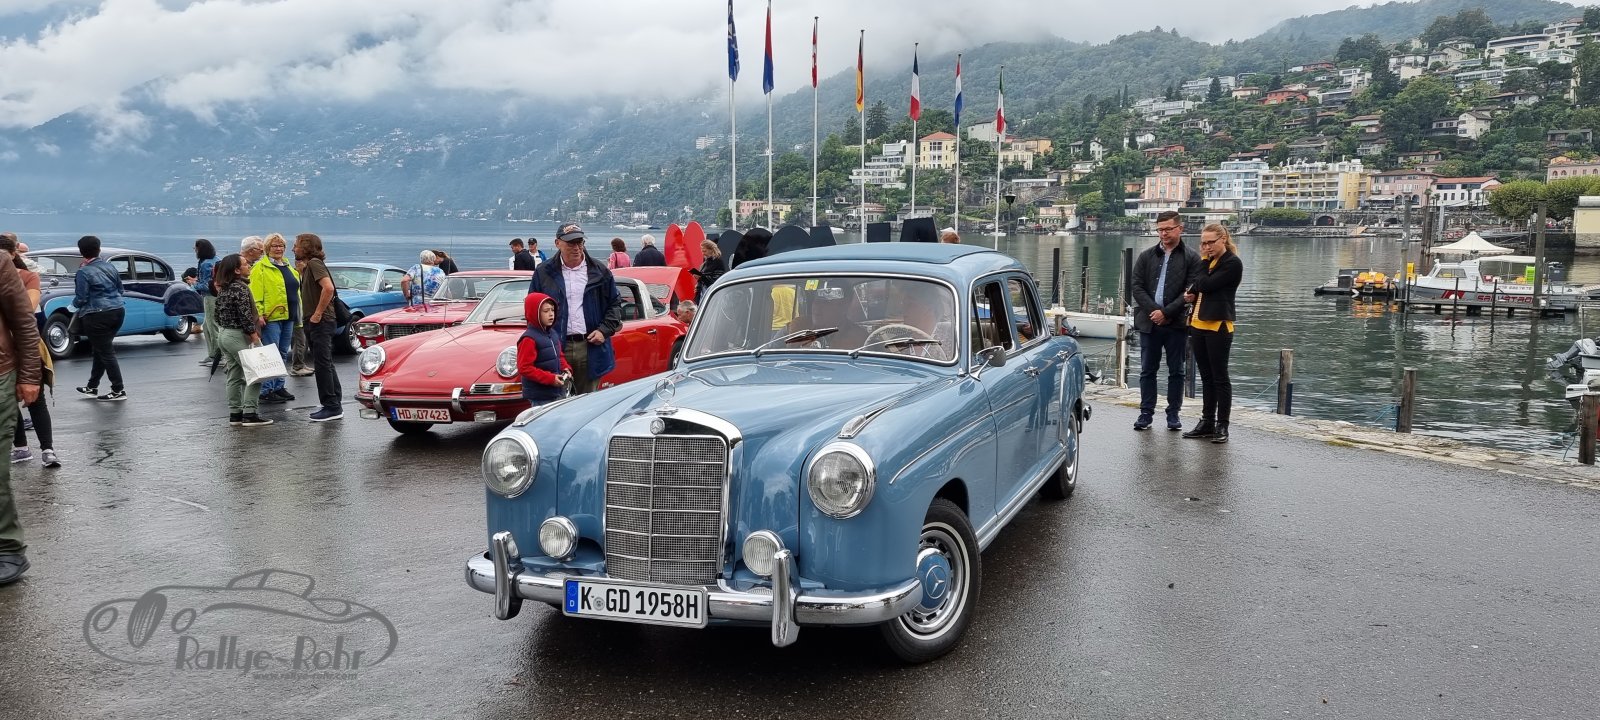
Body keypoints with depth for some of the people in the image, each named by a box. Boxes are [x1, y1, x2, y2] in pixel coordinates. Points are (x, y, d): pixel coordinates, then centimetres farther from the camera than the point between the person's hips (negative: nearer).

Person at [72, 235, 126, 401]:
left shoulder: (84, 272, -11)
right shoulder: (110, 267, 7)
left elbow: (81, 299, -11)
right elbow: (120, 289, 16)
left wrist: (75, 304, 11)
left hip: (98, 316, -7)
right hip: (117, 312, 7)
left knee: (106, 352, 0)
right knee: (102, 350, 17)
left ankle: (119, 391, 2)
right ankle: (92, 387, 26)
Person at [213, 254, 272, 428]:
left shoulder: (223, 289, 12)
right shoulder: (240, 288, -15)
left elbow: (218, 314, 17)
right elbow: (245, 315, -20)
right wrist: (255, 336, -18)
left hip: (223, 334, 9)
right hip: (238, 335, -9)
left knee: (234, 376, 11)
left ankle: (234, 414, 13)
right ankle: (249, 414, -10)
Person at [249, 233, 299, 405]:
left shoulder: (289, 268, 18)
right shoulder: (260, 267, -5)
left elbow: (296, 292, 22)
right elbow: (255, 293, -12)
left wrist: (298, 314, 18)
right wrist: (259, 314, -20)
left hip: (288, 316, 8)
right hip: (270, 317, -8)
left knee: (283, 354, 12)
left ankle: (279, 386, 19)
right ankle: (267, 390, -5)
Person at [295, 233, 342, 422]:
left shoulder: (315, 263, -13)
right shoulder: (308, 266, 19)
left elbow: (328, 288, -28)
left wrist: (318, 313, -24)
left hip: (321, 322, -10)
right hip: (313, 322, 10)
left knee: (322, 364, -8)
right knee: (325, 364, 13)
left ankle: (331, 407, -5)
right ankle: (335, 404, 19)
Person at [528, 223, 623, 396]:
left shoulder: (599, 271, 7)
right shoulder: (544, 273, 5)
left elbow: (615, 303, 13)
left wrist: (605, 330, -1)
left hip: (590, 347, 1)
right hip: (556, 349, -1)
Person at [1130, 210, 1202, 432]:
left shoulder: (1191, 258, 1)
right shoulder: (1146, 256, 10)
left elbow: (1191, 292, -7)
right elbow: (1137, 287, 2)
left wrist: (1166, 312, -15)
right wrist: (1153, 311, -11)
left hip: (1177, 323, -2)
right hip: (1149, 321, 2)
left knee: (1176, 370, 6)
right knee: (1148, 370, 6)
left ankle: (1173, 413, 14)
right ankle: (1146, 413, 13)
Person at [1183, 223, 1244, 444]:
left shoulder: (1232, 263, -10)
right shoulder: (1208, 261, 15)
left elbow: (1206, 284, -17)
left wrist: (1204, 262, -3)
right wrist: (1193, 294, 0)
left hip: (1218, 326, -8)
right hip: (1198, 325, 8)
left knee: (1219, 378, -2)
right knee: (1206, 377, 12)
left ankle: (1222, 426, 4)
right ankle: (1207, 423, 17)